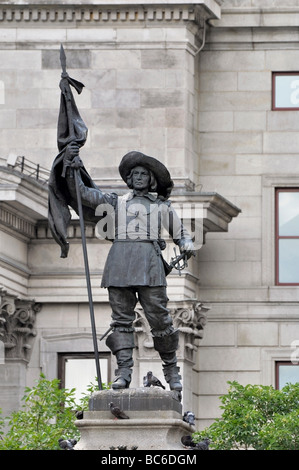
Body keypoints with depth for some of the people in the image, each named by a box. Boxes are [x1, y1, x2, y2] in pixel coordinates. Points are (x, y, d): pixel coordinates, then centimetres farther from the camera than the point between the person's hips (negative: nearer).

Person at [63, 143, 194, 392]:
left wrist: (187, 246, 4)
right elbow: (81, 193, 16)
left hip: (149, 263, -1)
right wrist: (71, 165, 4)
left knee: (159, 317, -7)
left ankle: (171, 369, 4)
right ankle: (124, 371, -8)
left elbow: (181, 233, 27)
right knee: (122, 318, -5)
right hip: (119, 263, 1)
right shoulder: (117, 202, 22)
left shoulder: (163, 207, 22)